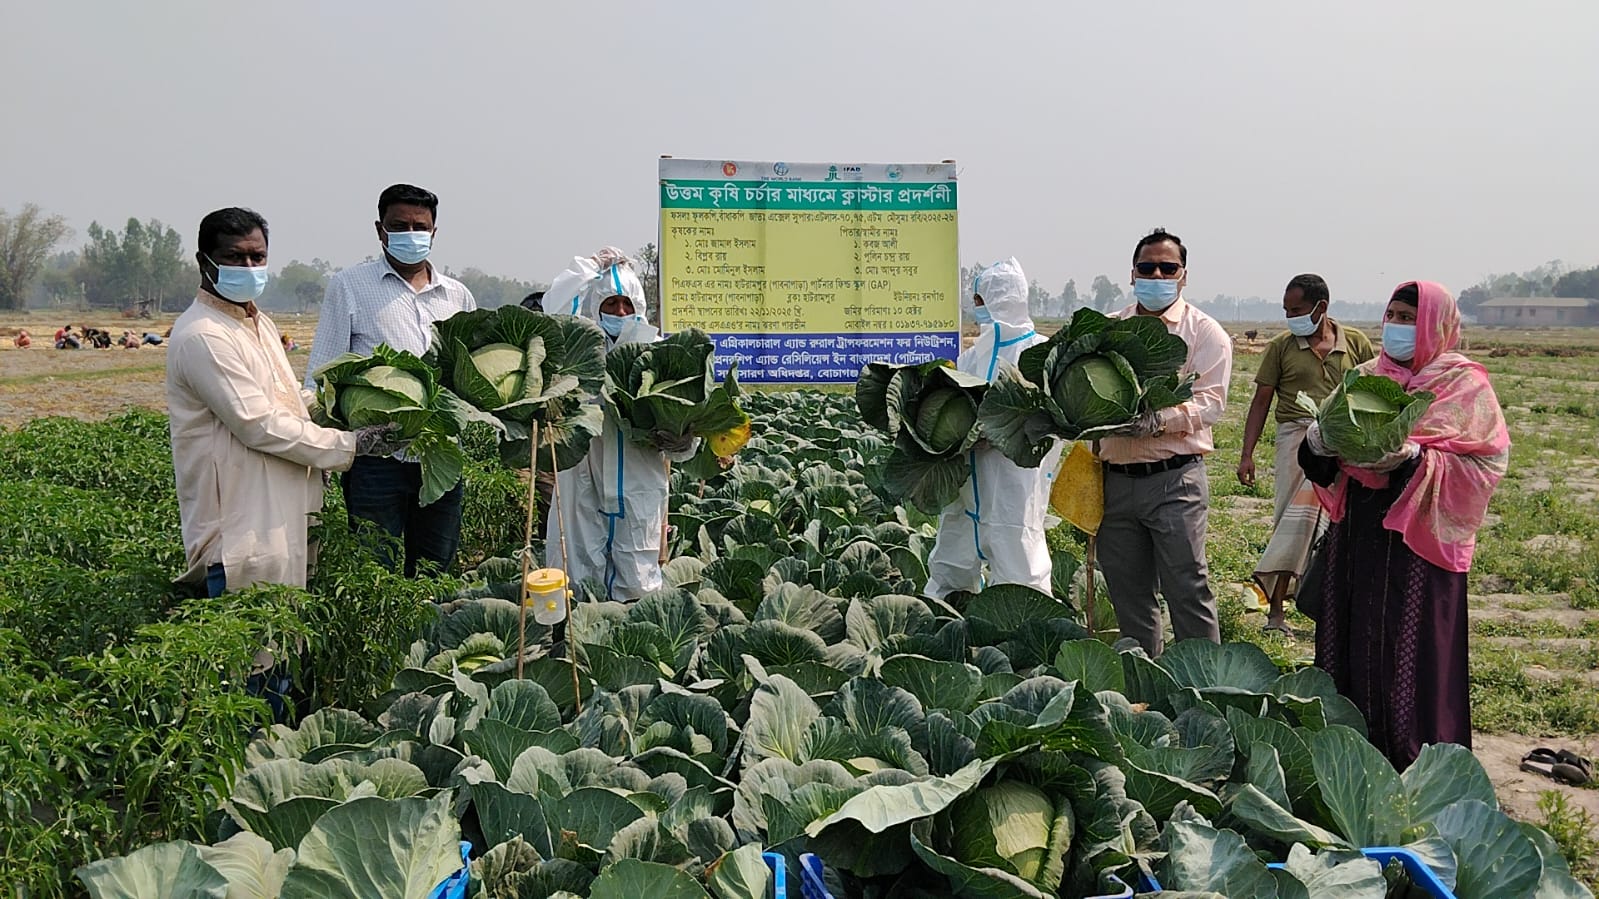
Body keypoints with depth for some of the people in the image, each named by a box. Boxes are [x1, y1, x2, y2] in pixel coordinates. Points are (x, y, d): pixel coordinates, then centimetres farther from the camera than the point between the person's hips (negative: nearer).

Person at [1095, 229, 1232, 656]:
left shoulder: (1204, 331, 3)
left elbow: (1210, 401, -8)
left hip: (1174, 479, -4)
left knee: (1187, 588, -4)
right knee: (1127, 592, 11)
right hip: (1116, 480, 4)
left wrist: (1158, 420, -23)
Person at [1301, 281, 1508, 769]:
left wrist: (1417, 458, -24)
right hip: (1357, 529, 5)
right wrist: (1318, 441, -11)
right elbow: (1331, 433, 13)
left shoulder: (1462, 384, -3)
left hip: (1417, 534, -5)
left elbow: (1486, 461, -10)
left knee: (1412, 649, -2)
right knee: (1353, 637, 9)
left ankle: (1417, 761, 11)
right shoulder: (1367, 376, 13)